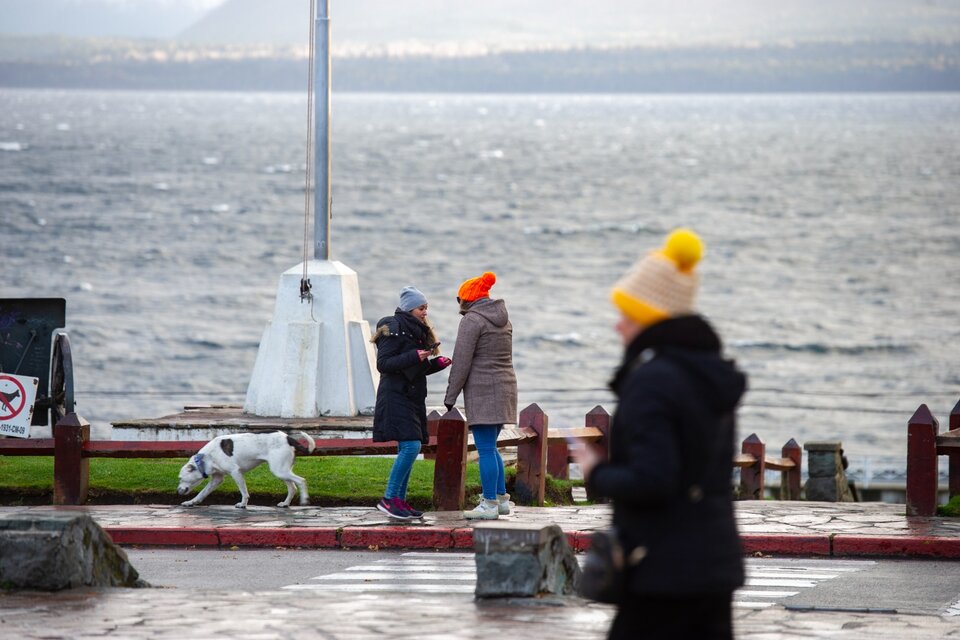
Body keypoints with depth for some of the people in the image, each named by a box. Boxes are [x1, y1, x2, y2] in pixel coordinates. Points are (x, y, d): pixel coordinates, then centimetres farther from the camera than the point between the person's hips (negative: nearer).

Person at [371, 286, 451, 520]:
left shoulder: (416, 331, 18)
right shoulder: (394, 329, -10)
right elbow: (383, 364, -17)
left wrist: (436, 363, 7)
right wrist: (414, 357, -24)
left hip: (412, 397, 9)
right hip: (396, 397, -9)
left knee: (410, 449, 7)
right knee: (410, 446, -17)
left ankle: (399, 500, 10)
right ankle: (388, 498, -14)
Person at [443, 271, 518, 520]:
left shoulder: (472, 320, -10)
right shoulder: (503, 319, 15)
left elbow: (462, 361, -12)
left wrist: (450, 396, -7)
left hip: (482, 390, -9)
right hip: (505, 386, 9)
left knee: (485, 449, -6)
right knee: (490, 448, 17)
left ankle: (489, 504, -5)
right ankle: (501, 498, 17)